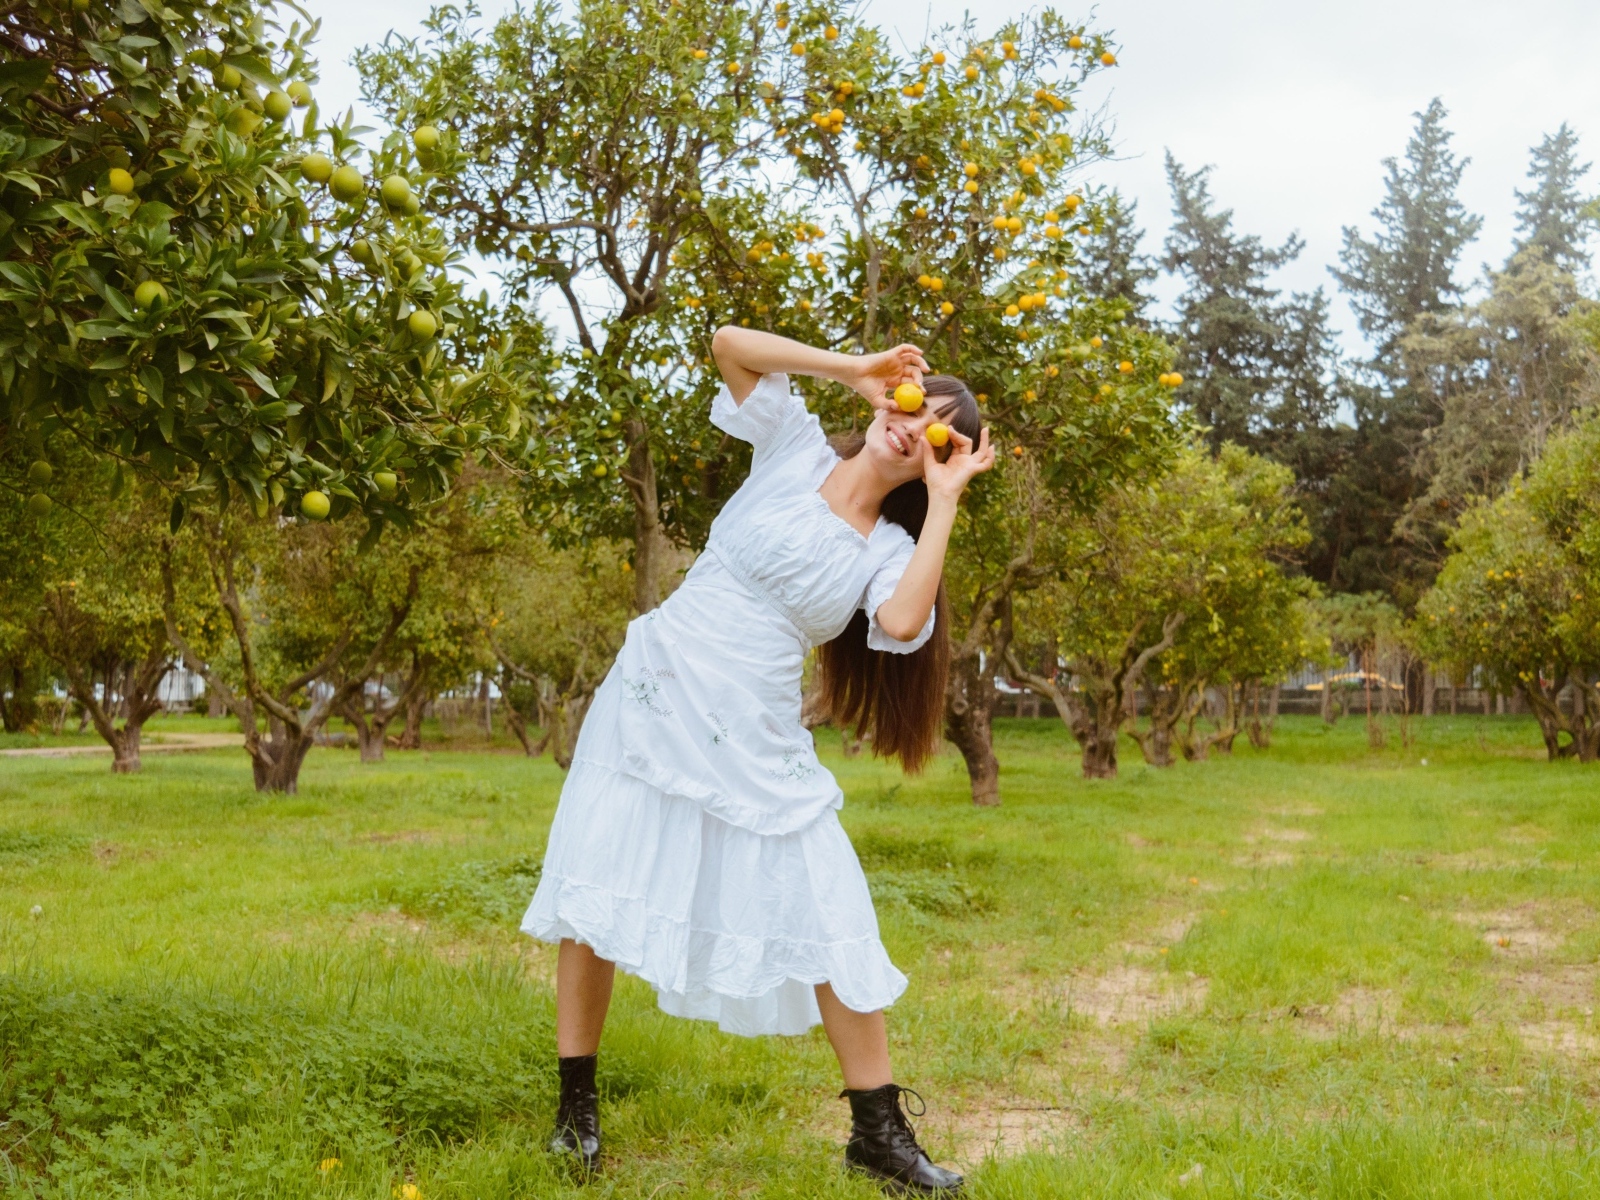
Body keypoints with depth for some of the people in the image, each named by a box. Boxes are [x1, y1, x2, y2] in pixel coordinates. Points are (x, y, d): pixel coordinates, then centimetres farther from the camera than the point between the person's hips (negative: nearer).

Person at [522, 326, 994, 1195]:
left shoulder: (890, 550, 3)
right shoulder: (795, 449, 2)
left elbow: (903, 625, -21)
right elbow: (728, 343, -8)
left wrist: (945, 501, -12)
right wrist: (856, 368, -6)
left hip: (754, 741, 1)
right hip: (653, 700, -1)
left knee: (829, 921, -1)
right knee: (596, 894, 1)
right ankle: (576, 1105, 19)